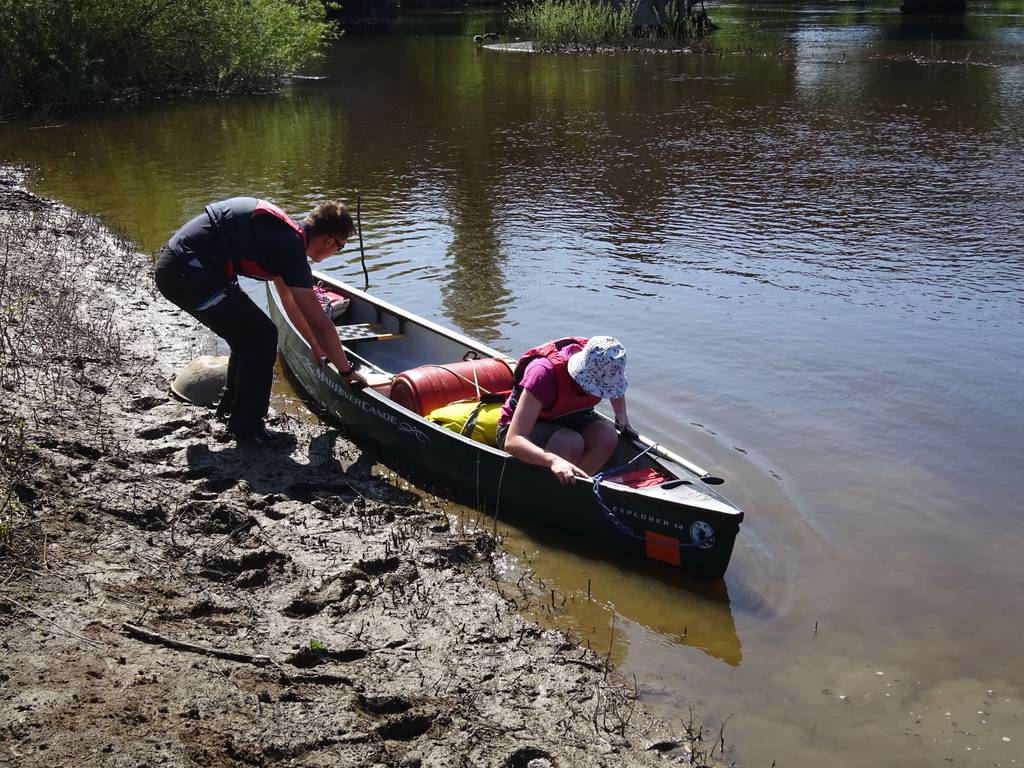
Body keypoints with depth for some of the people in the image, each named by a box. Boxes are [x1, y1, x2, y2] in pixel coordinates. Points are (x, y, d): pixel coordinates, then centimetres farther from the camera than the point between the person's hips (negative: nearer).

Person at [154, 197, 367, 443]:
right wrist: (346, 370, 0)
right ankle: (247, 425, 7)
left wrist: (316, 347, 36)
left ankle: (232, 405, 36)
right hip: (188, 272, -10)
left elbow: (289, 302, 29)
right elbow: (320, 324, -12)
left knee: (250, 334, 20)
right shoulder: (291, 246, -14)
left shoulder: (282, 230, 15)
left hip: (175, 264, 10)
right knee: (261, 335, -5)